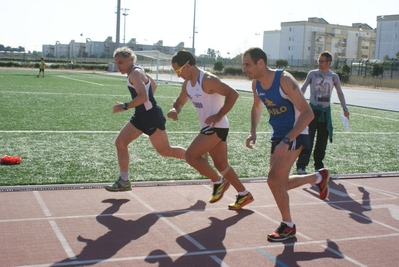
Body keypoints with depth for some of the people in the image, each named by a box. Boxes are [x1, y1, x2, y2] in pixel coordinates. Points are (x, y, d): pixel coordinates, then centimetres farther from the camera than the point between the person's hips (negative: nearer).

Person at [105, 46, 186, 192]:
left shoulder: (135, 73, -18)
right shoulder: (137, 71, 11)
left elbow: (142, 97, -32)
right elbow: (153, 85, 26)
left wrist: (125, 106, -26)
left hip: (151, 116, -10)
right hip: (141, 115, 10)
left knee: (165, 151, 1)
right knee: (120, 142, 4)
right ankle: (124, 181, 8)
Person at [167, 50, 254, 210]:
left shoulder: (208, 80, -19)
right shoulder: (187, 84, 9)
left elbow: (233, 94, -24)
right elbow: (179, 101, 22)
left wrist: (219, 116, -26)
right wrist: (174, 110, -2)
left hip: (217, 127, -10)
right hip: (209, 128, 10)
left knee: (191, 155, -14)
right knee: (221, 165, 14)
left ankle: (218, 182, 2)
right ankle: (244, 195, 25)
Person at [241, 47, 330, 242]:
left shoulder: (284, 80, -25)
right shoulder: (256, 83, -2)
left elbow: (307, 114, -27)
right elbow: (256, 107, 19)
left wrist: (287, 140, -34)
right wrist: (253, 132, 3)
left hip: (295, 135, -8)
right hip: (278, 135, 8)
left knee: (274, 179, -17)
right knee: (280, 184, 13)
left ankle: (288, 226, 3)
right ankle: (319, 177, 37)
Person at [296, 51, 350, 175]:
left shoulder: (334, 77, 4)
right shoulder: (312, 73, 0)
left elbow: (340, 93, 14)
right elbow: (303, 88, 8)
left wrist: (345, 109, 10)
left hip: (325, 111, 3)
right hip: (312, 109, -2)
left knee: (322, 140, 7)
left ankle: (318, 165, 18)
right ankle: (301, 166, -13)